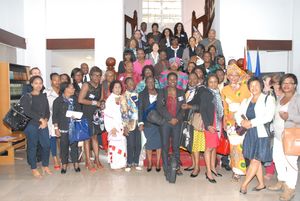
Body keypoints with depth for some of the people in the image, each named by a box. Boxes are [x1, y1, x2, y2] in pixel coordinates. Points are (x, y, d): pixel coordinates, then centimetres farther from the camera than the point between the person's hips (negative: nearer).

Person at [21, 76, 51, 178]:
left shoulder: (44, 96, 13)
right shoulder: (27, 97, 0)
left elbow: (47, 111, 8)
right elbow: (27, 111, -13)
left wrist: (45, 120, -10)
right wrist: (40, 119, -16)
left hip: (43, 125, 4)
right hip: (31, 125, -3)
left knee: (46, 145, 2)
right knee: (32, 146, 3)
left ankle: (45, 165, 20)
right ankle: (33, 168, 17)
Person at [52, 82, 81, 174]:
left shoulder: (74, 100, 8)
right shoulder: (58, 101, -3)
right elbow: (55, 115, -3)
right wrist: (56, 128, -6)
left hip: (74, 127, 3)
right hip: (64, 128, -3)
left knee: (74, 145, 7)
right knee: (64, 146, 5)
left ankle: (75, 163, 18)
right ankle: (64, 165, 19)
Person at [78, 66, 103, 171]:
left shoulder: (100, 86, 10)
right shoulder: (86, 85, -8)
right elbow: (80, 100, -17)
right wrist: (94, 102, -14)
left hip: (96, 114, 6)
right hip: (87, 115, -5)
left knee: (95, 137, 12)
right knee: (87, 138, 2)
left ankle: (97, 159, 20)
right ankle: (88, 161, 11)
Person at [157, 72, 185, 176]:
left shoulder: (181, 93, 12)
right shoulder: (162, 92, 5)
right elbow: (160, 107, -4)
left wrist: (177, 119, -7)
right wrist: (170, 118, -10)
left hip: (177, 122, 2)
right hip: (165, 122, -1)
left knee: (176, 145, 4)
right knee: (165, 145, 0)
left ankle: (177, 167, 14)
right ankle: (166, 169, 8)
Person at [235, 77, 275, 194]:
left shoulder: (268, 99, -3)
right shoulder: (246, 101, 14)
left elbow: (268, 117, -15)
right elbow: (237, 114, 9)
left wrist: (251, 122, -16)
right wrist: (242, 122, -12)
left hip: (262, 133, -5)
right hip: (250, 133, 5)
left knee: (255, 160, -4)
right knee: (255, 160, 12)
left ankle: (244, 184, 6)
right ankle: (261, 184, 26)